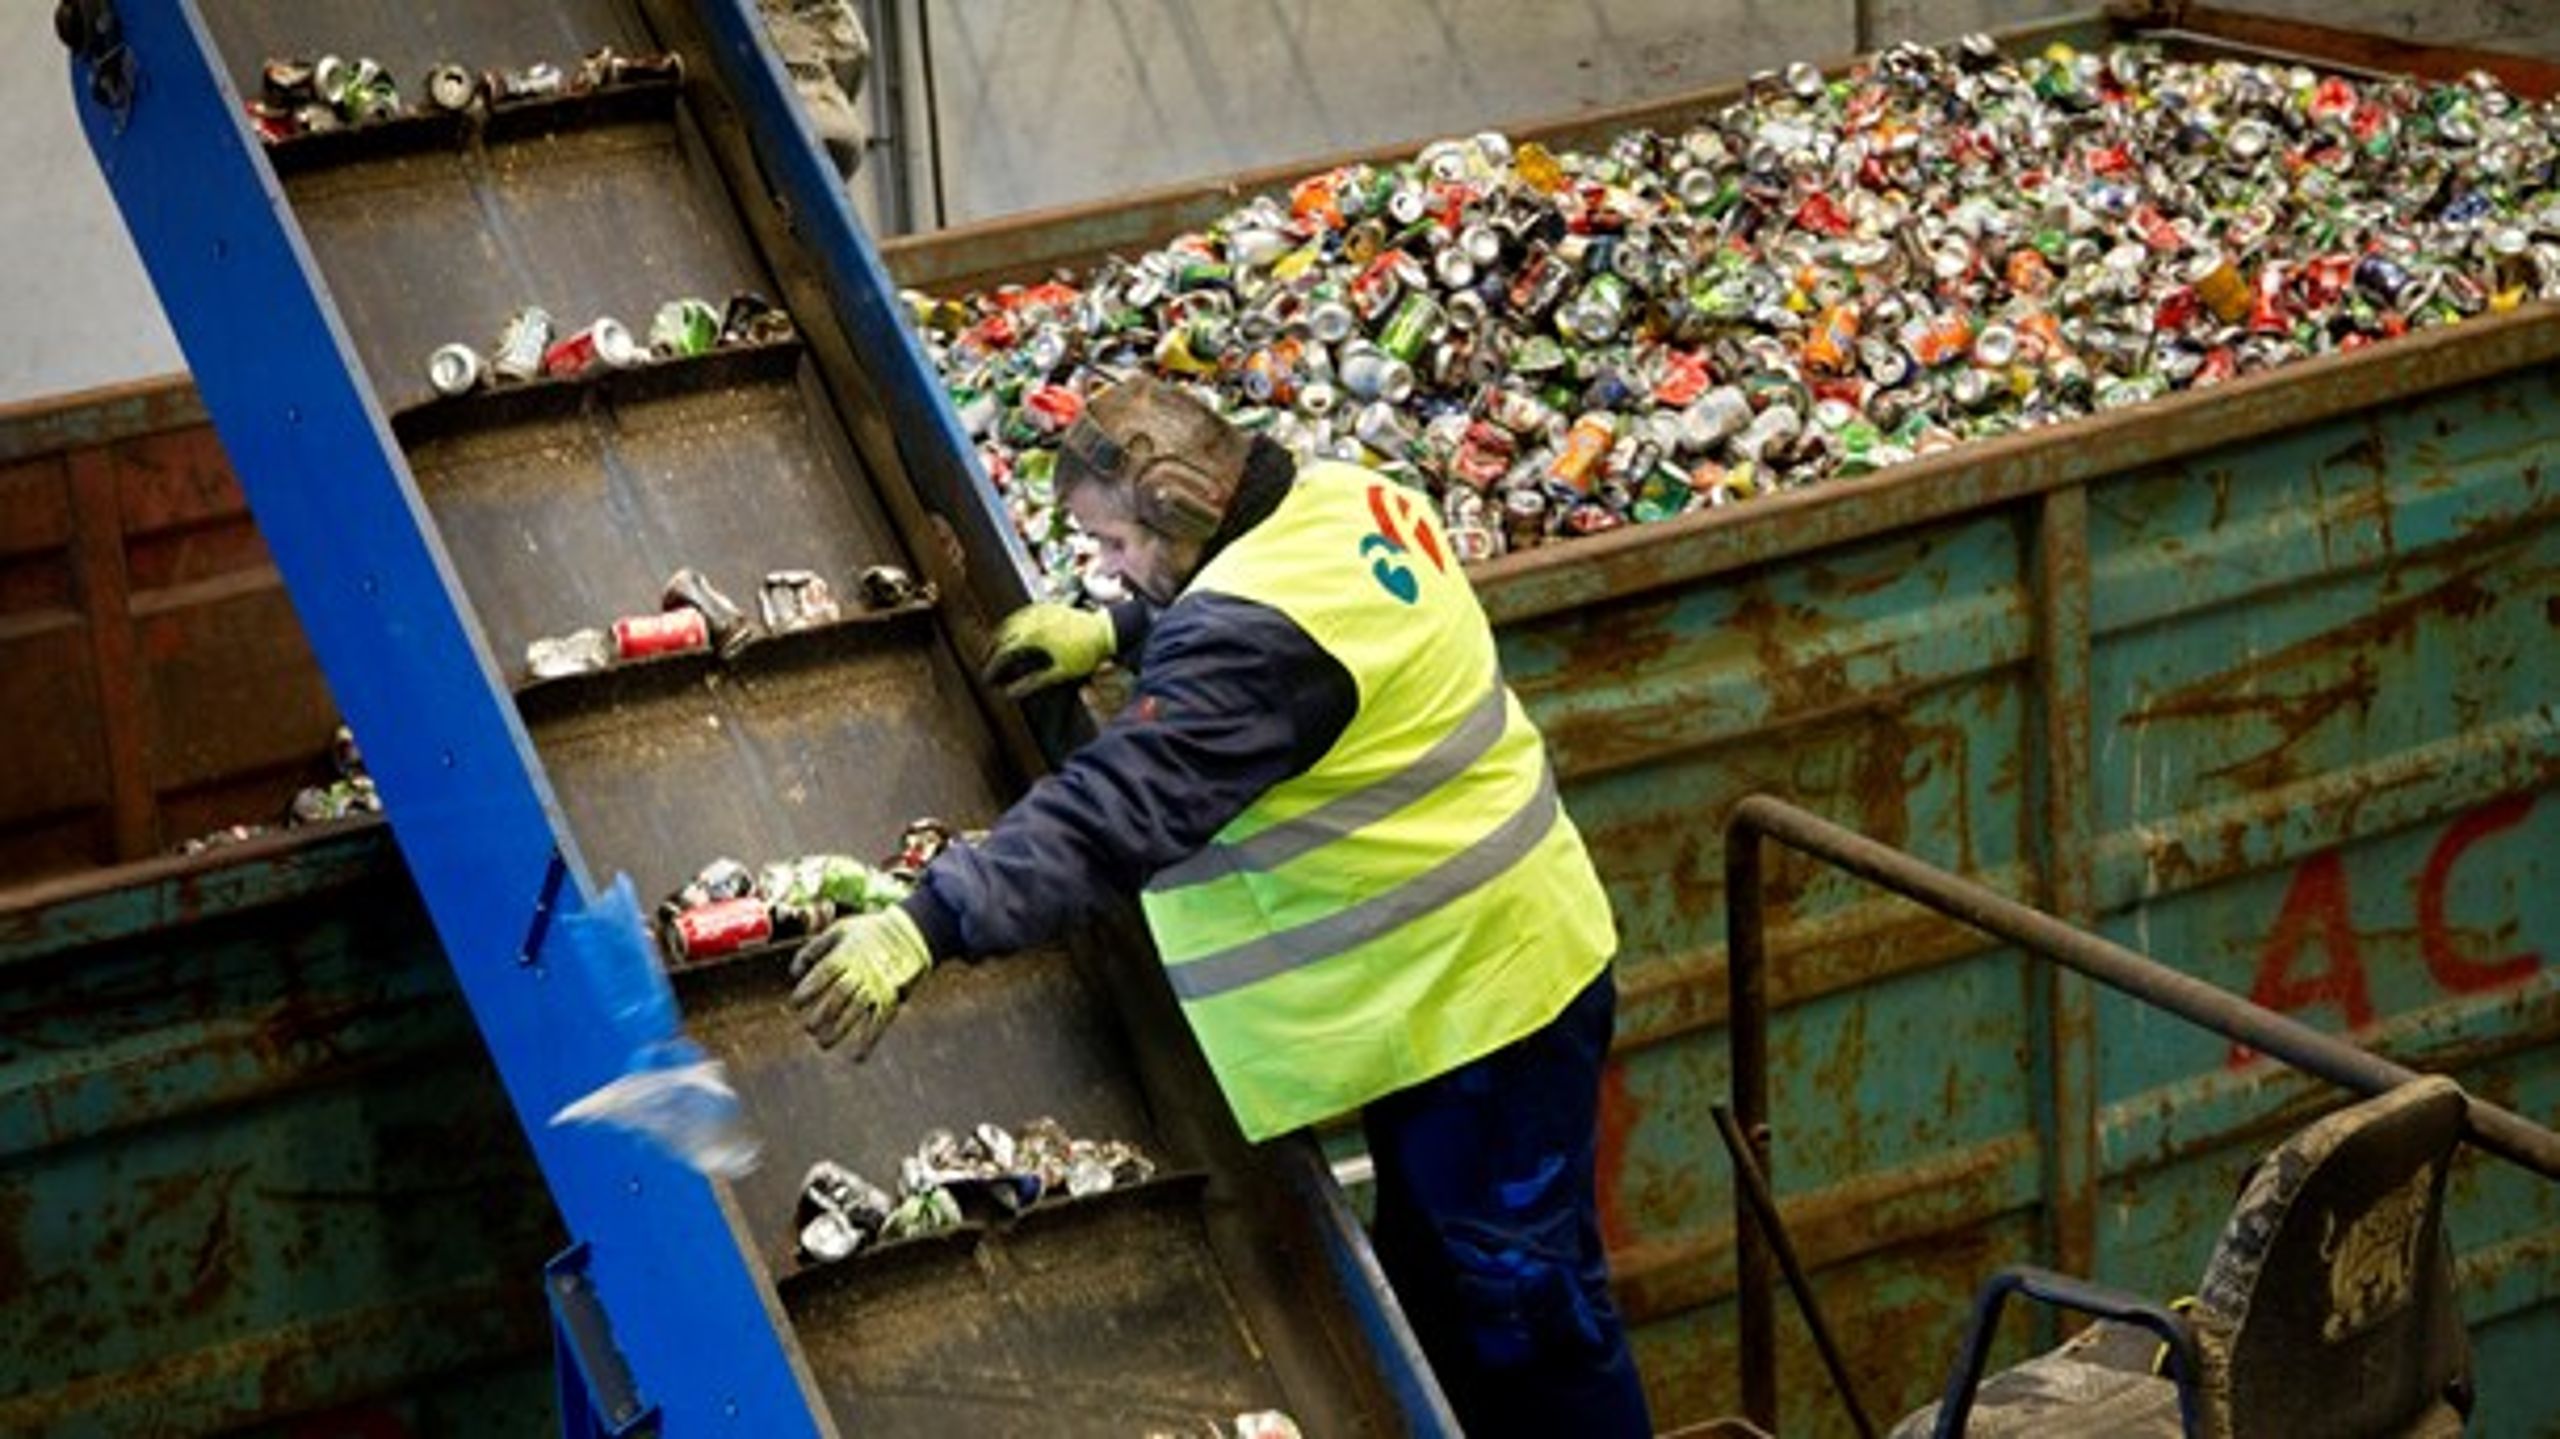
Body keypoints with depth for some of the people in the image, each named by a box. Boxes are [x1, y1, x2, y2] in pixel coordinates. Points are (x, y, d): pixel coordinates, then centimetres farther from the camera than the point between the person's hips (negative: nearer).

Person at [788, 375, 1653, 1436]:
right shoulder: (1341, 498, 1)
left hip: (1477, 989, -11)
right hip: (1481, 962, 11)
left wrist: (926, 925, -43)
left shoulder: (1254, 633, -29)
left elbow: (1116, 811, -38)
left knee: (1524, 1292, 4)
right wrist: (1113, 632, 13)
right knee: (1432, 1266, 22)